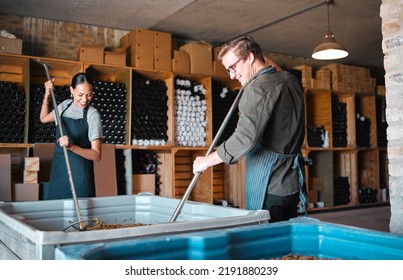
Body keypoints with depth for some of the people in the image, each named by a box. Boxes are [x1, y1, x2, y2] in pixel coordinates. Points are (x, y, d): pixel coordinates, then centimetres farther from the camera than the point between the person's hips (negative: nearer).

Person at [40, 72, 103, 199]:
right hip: (58, 170, 5)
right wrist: (47, 95, 8)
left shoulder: (92, 115, -12)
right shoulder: (65, 105, 5)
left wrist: (72, 146, -31)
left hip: (80, 174, -5)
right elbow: (43, 119, 22)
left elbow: (97, 155, -16)